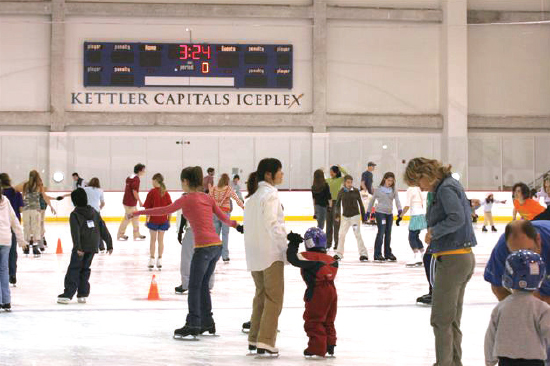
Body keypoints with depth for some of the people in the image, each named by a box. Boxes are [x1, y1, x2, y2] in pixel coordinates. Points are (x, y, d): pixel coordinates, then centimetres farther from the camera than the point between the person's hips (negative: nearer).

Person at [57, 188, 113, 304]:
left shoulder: (75, 214, -5)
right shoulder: (94, 212, 12)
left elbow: (75, 232, -18)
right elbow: (103, 229, 12)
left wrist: (78, 247, -24)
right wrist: (109, 244, 15)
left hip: (81, 247, -5)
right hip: (93, 247, 5)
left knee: (74, 269, -3)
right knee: (85, 269, 14)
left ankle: (68, 294, -9)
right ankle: (83, 295, 12)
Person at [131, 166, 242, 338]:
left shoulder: (187, 199, -5)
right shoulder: (208, 198, 12)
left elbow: (164, 210, -9)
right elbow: (223, 217, 16)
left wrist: (137, 213, -5)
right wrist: (236, 225, 38)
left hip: (203, 247, -7)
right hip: (216, 245, 7)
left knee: (194, 287, 0)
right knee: (203, 285, 17)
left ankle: (192, 325, 1)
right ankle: (207, 323, 22)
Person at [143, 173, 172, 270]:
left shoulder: (152, 192, -10)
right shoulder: (166, 193, -1)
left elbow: (147, 208, -9)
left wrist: (147, 219, -1)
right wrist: (168, 220, 10)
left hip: (154, 219, -3)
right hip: (163, 219, 3)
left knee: (153, 239, 8)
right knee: (161, 239, 10)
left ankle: (152, 259, 11)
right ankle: (159, 260, 12)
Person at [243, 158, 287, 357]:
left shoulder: (253, 196, 12)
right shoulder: (270, 195, -13)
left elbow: (248, 224, 13)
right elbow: (273, 225, -19)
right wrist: (287, 248, -13)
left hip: (254, 254, 8)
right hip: (271, 253, -8)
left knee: (261, 295, 18)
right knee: (274, 298, -3)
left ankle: (254, 339, 21)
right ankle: (265, 343, -7)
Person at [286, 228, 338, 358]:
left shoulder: (310, 257, -13)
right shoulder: (331, 259, 12)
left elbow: (293, 259, -20)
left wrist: (293, 244, -7)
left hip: (317, 292, -8)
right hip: (331, 290, 8)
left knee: (313, 320, -1)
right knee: (328, 321, 18)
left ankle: (317, 348, -2)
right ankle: (330, 345, 23)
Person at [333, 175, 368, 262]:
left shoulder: (356, 191, -3)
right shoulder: (341, 192, 1)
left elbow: (360, 203, 4)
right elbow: (337, 204, 8)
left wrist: (363, 215, 5)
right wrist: (336, 215, -1)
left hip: (355, 215, -3)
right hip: (345, 216, 3)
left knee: (357, 234, -8)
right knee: (342, 234, 7)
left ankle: (363, 254, -5)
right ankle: (339, 254, 20)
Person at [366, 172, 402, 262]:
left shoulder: (393, 190, 7)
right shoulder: (379, 189, 0)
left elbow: (397, 200, -4)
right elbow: (372, 200, 8)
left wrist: (399, 209, -23)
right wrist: (368, 212, 9)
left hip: (390, 214, 4)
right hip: (380, 213, -4)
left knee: (388, 233, 10)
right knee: (381, 232, -13)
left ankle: (388, 253, 21)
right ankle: (377, 254, -10)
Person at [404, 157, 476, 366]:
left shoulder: (446, 189, -15)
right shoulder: (451, 184, 14)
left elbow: (457, 218, -28)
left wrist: (433, 232, -15)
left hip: (451, 260, -10)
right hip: (464, 257, 10)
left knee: (441, 319, -3)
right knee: (452, 320, 16)